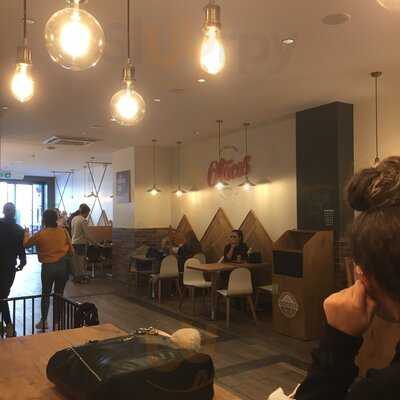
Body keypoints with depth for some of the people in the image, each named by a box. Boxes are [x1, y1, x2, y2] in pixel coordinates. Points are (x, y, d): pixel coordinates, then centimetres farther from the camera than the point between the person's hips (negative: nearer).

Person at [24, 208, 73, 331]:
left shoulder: (40, 234, -9)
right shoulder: (64, 232, -5)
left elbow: (26, 244, 7)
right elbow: (71, 250, 3)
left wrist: (26, 233, 25)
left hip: (48, 267, -1)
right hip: (62, 265, 2)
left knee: (46, 294, 15)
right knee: (59, 294, 11)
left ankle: (43, 321, 20)